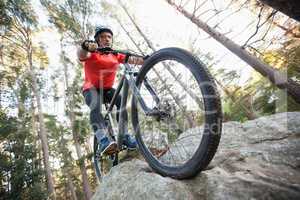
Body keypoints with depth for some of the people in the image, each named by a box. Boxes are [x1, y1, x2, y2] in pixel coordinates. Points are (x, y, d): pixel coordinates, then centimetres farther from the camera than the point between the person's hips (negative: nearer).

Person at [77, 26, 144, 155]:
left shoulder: (116, 55, -1)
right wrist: (86, 45, -55)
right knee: (96, 106, -32)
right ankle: (103, 141, -40)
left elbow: (131, 59, -14)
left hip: (107, 89, 3)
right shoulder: (92, 54, -10)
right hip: (91, 88, -3)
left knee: (121, 99, -25)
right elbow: (81, 55, -33)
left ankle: (124, 136, -21)